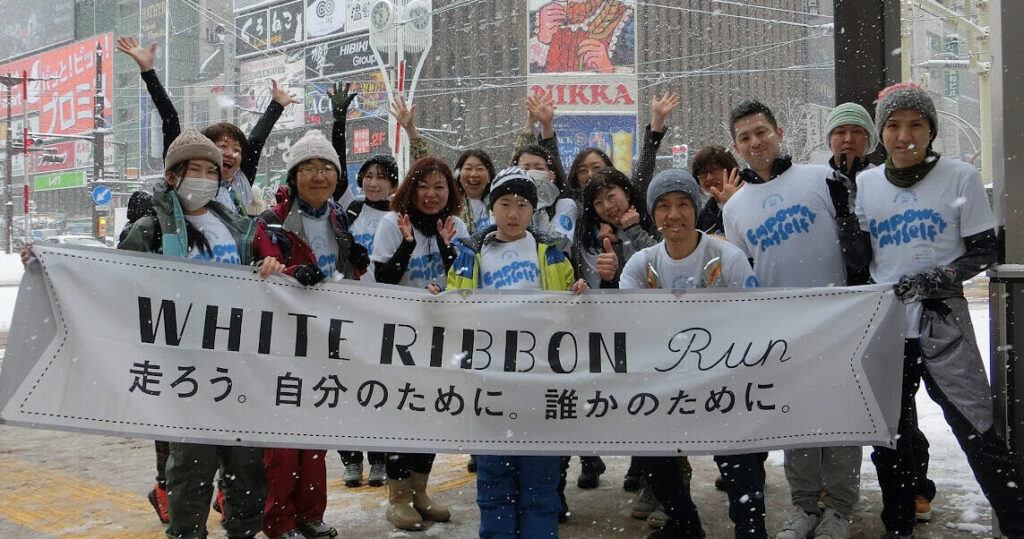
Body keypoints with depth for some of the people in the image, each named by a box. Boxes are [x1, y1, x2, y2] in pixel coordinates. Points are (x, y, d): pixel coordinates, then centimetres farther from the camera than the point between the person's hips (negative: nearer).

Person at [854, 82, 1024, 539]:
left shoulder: (961, 177, -2)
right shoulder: (864, 184, 6)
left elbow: (984, 252, -1)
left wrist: (938, 279, -16)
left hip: (944, 328, -3)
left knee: (979, 434, -8)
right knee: (889, 438, 12)